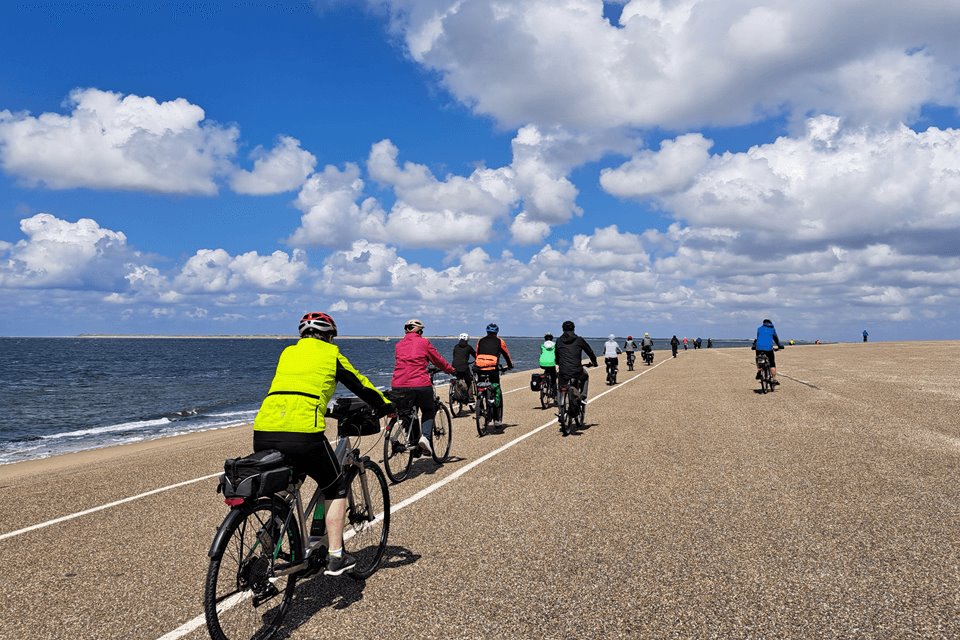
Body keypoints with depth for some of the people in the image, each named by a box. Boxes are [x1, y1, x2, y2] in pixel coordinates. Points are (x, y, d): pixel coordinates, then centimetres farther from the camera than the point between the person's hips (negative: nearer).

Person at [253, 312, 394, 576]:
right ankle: (336, 558, 15)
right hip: (303, 434, -5)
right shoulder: (331, 354, 13)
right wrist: (387, 407, 38)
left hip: (263, 433, 5)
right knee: (336, 488, 18)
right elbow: (361, 386, 21)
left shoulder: (288, 352, 25)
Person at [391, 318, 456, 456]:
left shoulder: (399, 344, 15)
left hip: (398, 386, 3)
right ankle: (425, 436, -4)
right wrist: (452, 370, 28)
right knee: (429, 411, 19)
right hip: (420, 384, -3)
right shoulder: (423, 342, 5)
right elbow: (438, 360, 11)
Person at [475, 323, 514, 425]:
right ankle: (498, 419, 2)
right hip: (493, 369, -2)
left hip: (480, 369, 2)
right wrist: (510, 365, 39)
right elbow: (506, 355, 23)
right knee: (497, 392, 5)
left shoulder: (480, 341, 18)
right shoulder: (499, 341, 12)